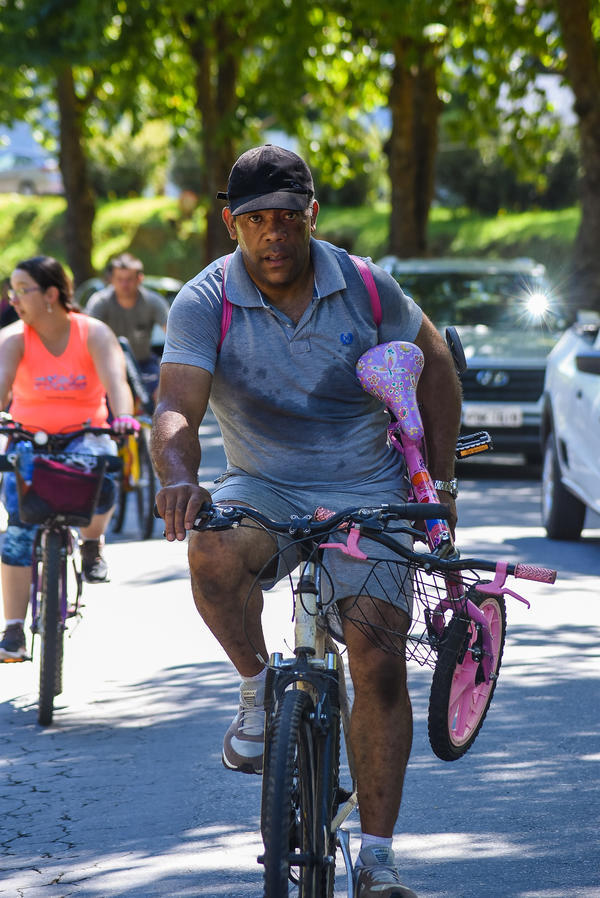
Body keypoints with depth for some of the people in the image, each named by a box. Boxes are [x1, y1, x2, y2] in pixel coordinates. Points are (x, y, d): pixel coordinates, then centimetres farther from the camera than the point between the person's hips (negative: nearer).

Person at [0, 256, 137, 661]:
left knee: (101, 484, -33)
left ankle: (92, 540, 3)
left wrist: (123, 417, -44)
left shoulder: (94, 334, -9)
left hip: (85, 435, -1)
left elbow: (115, 380, -24)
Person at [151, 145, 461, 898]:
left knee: (379, 669, -10)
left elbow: (434, 366, 8)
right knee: (213, 555, -35)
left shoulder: (365, 288, -8)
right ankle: (259, 690, -7)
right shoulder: (204, 304, -13)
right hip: (266, 488, 0)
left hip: (367, 493, 0)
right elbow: (176, 409, -24)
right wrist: (179, 478, -46)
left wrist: (441, 482, 2)